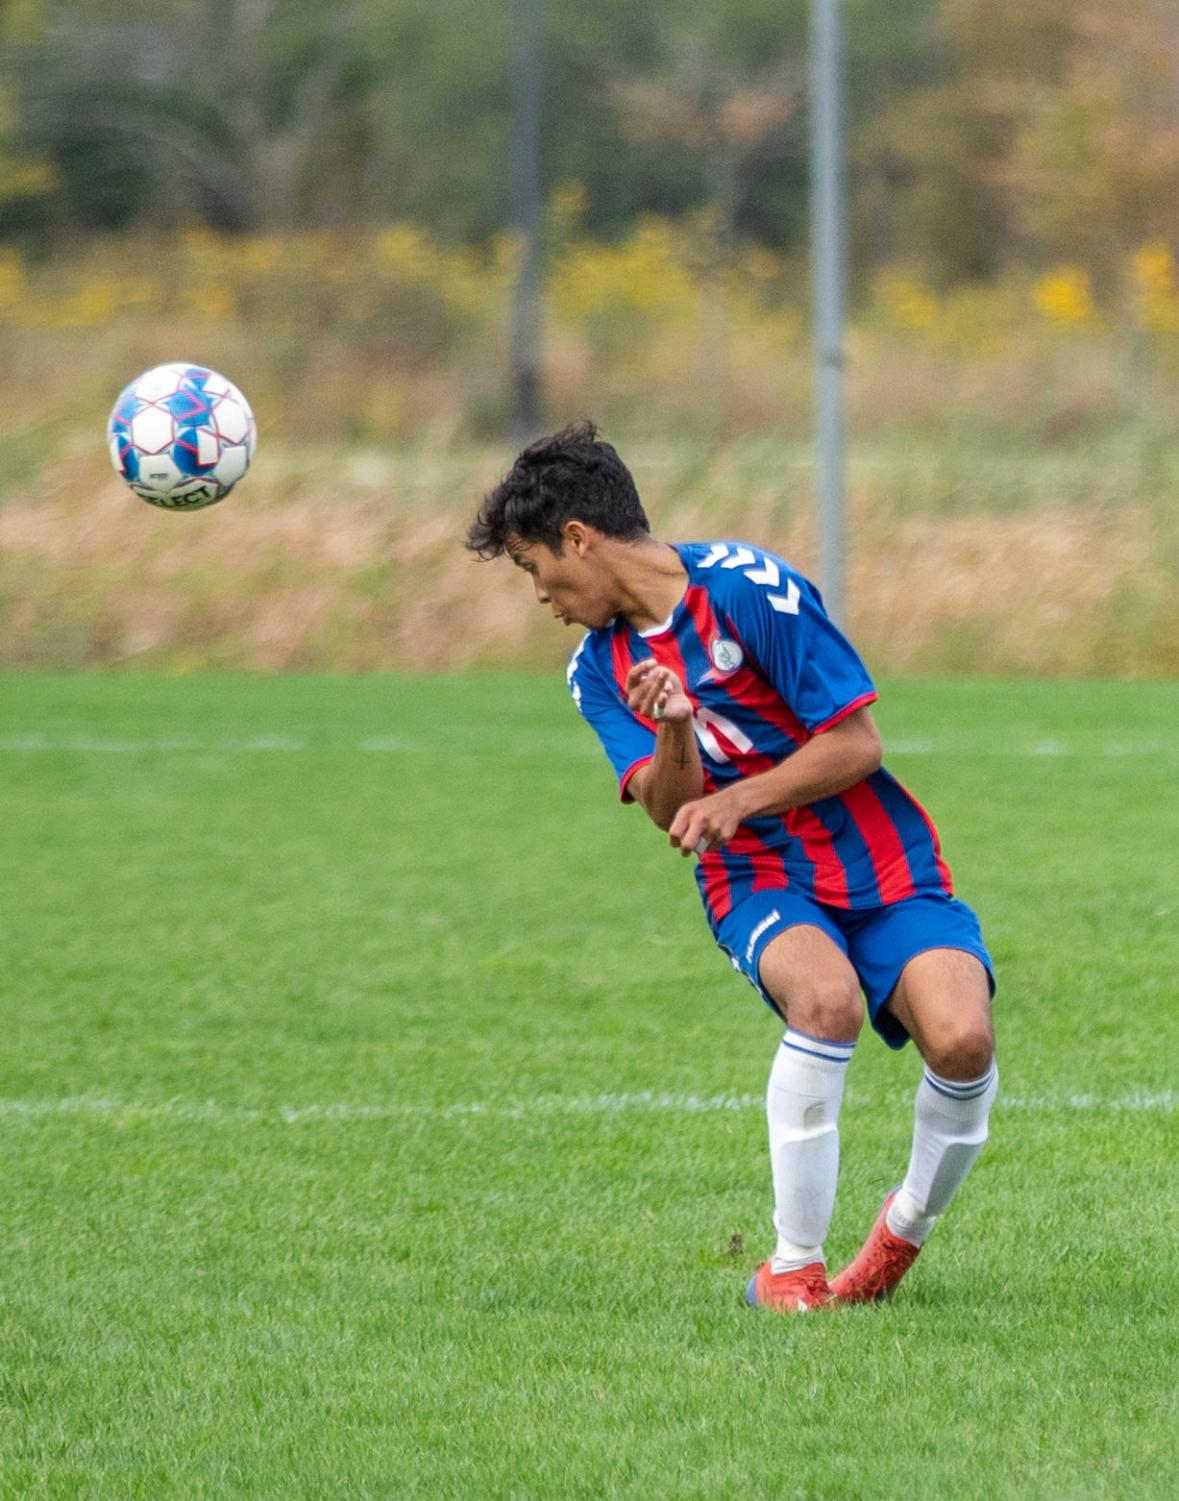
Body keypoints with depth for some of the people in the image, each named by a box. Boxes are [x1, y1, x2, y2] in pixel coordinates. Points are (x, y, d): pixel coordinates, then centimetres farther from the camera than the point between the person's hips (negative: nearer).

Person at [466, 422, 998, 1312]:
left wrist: (739, 799, -17)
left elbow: (857, 743, -12)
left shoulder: (746, 587, -12)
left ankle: (906, 1229, 2)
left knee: (961, 1038, -27)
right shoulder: (600, 669, 6)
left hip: (881, 862, -2)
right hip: (761, 881, 2)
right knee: (826, 998, -34)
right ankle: (794, 1266, -24)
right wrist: (674, 735, -24)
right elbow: (672, 810, -4)